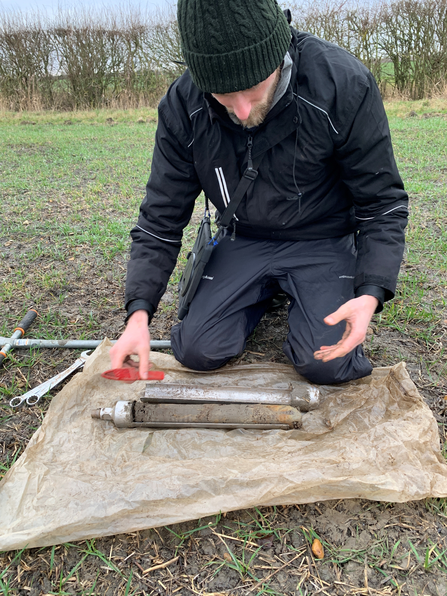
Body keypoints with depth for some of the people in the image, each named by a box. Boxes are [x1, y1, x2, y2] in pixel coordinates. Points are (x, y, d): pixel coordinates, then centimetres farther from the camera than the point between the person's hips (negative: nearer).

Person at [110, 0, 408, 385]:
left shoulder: (344, 85, -24)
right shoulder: (182, 107, -16)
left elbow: (382, 203, -14)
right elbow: (161, 219, -9)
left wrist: (371, 294, -29)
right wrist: (139, 312, -21)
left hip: (322, 240, -2)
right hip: (242, 241, 3)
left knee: (326, 363, -18)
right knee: (196, 352, -7)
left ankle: (297, 293, 15)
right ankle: (266, 292, 21)